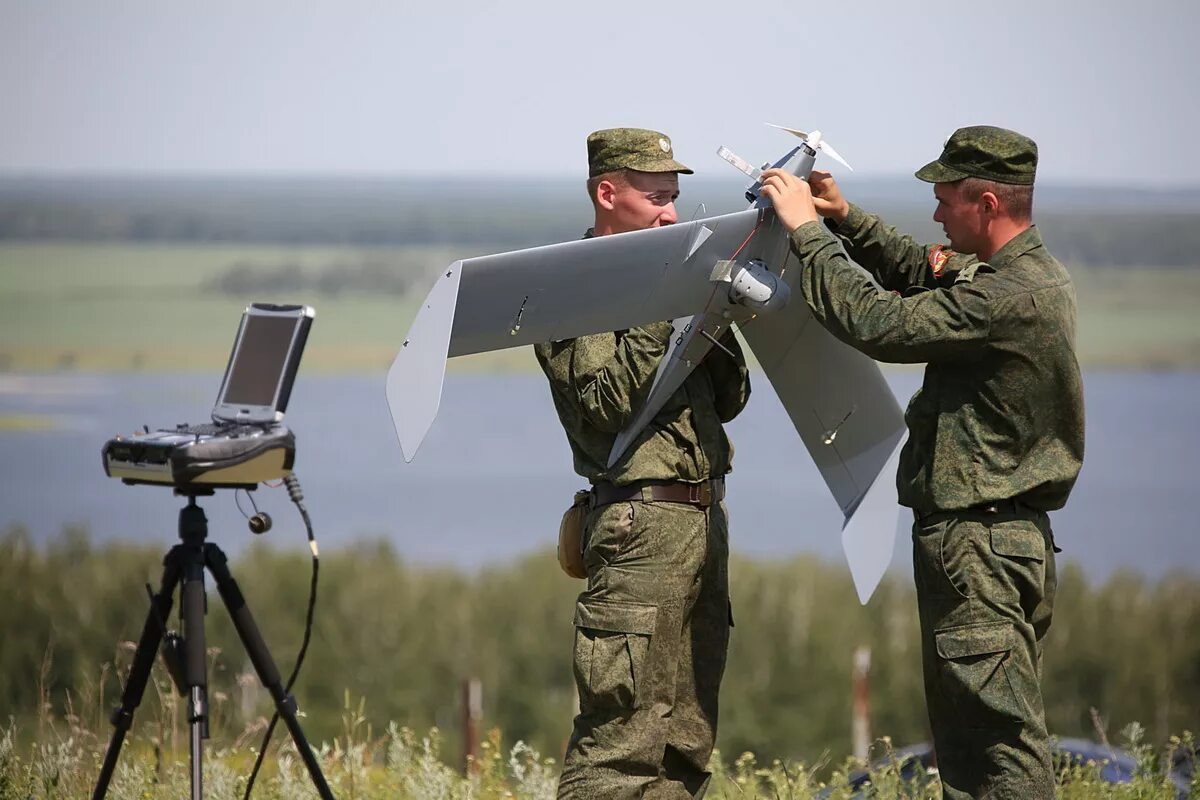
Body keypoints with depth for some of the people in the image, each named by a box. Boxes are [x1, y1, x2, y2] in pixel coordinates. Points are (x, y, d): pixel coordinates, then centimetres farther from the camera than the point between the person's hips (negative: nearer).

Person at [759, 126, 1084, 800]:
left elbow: (878, 323, -22)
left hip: (978, 543, -11)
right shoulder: (1035, 275, 11)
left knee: (1000, 738, -8)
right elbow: (923, 279, 24)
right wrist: (846, 218, 11)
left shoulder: (1011, 297, -22)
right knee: (980, 739, 16)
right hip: (1014, 534, 11)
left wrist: (808, 232, -11)